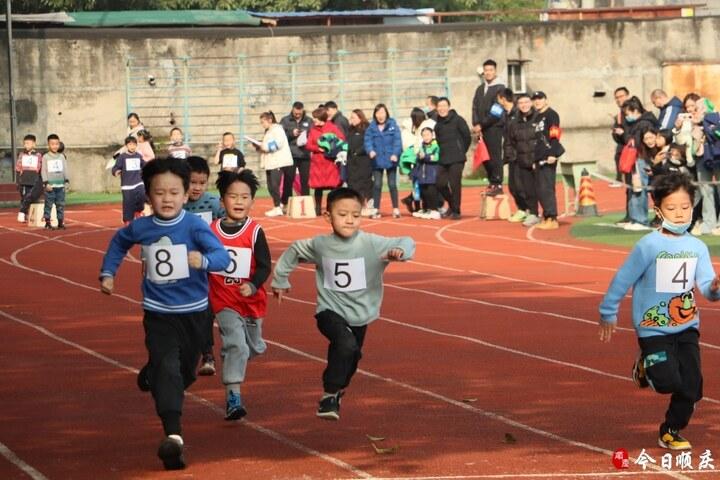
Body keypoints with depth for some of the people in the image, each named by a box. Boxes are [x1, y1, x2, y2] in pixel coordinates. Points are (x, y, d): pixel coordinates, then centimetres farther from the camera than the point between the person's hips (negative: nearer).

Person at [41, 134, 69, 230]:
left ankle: (60, 222, 9)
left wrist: (67, 181, 3)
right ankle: (47, 223, -1)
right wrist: (46, 183, -11)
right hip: (50, 185, -3)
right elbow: (43, 171, -3)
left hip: (60, 185, 3)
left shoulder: (62, 156, 11)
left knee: (61, 204, 4)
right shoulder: (45, 157, 1)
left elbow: (65, 169, 12)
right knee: (49, 204, -4)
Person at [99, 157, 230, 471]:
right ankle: (173, 435, -26)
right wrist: (107, 273, 12)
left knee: (186, 370, 18)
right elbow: (119, 242, 19)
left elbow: (223, 256, -27)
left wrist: (204, 260, -47)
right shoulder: (141, 228, -5)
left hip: (193, 312, 1)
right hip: (158, 314, 0)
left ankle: (151, 375, 52)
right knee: (167, 368, -17)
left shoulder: (195, 226, -15)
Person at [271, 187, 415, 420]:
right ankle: (330, 396, -17)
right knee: (346, 344, -30)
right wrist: (280, 280, 17)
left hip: (359, 315, 2)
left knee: (350, 358, 19)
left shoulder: (372, 243, -15)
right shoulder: (320, 245, -9)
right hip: (330, 311, -2)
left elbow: (406, 243, -19)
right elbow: (293, 252, 10)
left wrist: (400, 251, -43)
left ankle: (336, 392, 49)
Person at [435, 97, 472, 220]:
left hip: (456, 159, -6)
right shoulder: (438, 124, 13)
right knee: (440, 184, 1)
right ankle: (452, 205, 22)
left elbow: (467, 137, -3)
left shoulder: (457, 120, -5)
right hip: (443, 159, 6)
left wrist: (461, 152, 4)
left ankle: (456, 211, 1)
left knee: (455, 185, -8)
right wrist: (442, 153, 11)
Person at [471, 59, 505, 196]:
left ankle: (498, 185, -7)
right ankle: (492, 183, 15)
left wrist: (482, 125, -11)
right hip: (483, 129, 7)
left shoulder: (500, 88, -5)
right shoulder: (480, 89, 16)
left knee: (495, 156, -8)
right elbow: (475, 107, 12)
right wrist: (476, 124, -3)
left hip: (495, 127, -7)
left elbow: (496, 112, -12)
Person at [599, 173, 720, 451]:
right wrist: (608, 313, -2)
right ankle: (645, 368, 18)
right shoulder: (649, 246, -13)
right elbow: (623, 279, -6)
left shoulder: (697, 248, 0)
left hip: (687, 326, 4)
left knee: (691, 386, 0)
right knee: (668, 382, -16)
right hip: (653, 327, -4)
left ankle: (671, 431, 22)